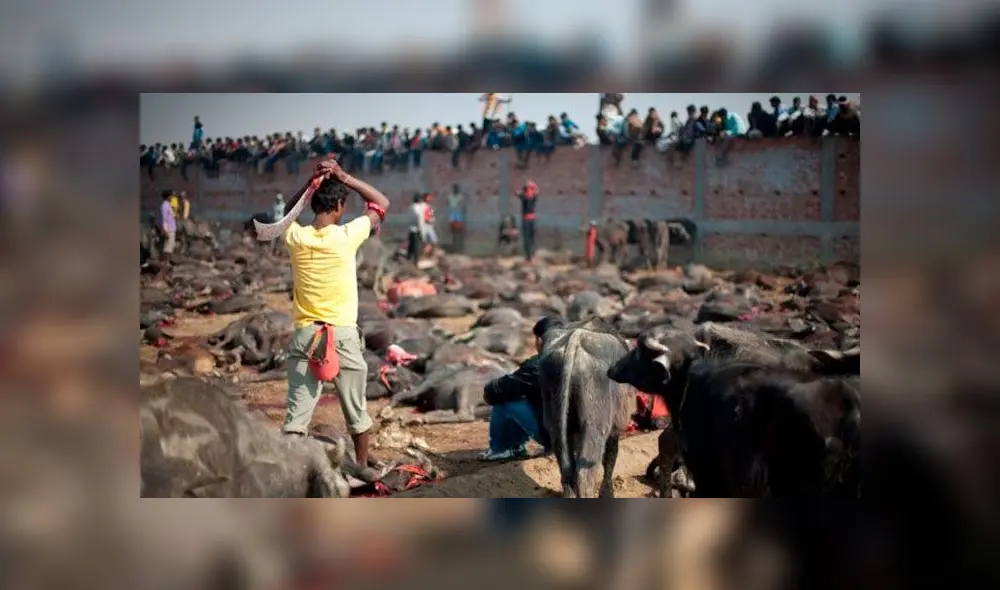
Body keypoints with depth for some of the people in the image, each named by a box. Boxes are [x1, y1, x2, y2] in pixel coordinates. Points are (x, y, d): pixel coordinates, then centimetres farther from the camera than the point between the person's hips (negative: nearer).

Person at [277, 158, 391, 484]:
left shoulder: (295, 237, -1)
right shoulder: (347, 235, -9)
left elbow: (287, 212, 24)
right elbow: (382, 203, 6)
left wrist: (312, 183, 13)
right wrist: (344, 177, 3)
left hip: (304, 335, 2)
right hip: (342, 334, -2)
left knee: (297, 411, 0)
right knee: (356, 408, 17)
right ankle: (362, 466, 31)